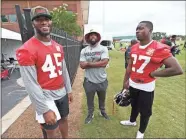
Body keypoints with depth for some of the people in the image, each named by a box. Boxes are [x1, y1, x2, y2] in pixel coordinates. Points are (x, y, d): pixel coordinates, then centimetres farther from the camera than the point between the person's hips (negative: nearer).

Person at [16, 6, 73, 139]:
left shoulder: (58, 47, 5)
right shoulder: (27, 50, -18)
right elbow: (31, 84, -20)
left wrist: (69, 90, 14)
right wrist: (45, 110, -18)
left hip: (62, 93, 7)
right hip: (46, 97, -7)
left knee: (64, 118, 26)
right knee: (51, 130, 10)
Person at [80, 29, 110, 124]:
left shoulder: (103, 49, -7)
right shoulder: (84, 50, -3)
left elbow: (104, 63, -21)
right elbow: (82, 65, -13)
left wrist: (89, 64, -18)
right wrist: (98, 63, -18)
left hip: (102, 80, 0)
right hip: (89, 81, 1)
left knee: (102, 99, 23)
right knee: (89, 100, 19)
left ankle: (102, 111, 51)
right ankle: (90, 114, 44)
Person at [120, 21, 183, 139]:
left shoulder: (160, 49, -21)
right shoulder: (134, 48, 1)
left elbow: (177, 70, -23)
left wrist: (151, 74, -18)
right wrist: (125, 81, 12)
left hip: (146, 87, -5)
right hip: (132, 84, 6)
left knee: (145, 111, 15)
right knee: (134, 105, 27)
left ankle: (141, 132, 41)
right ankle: (132, 121, 54)